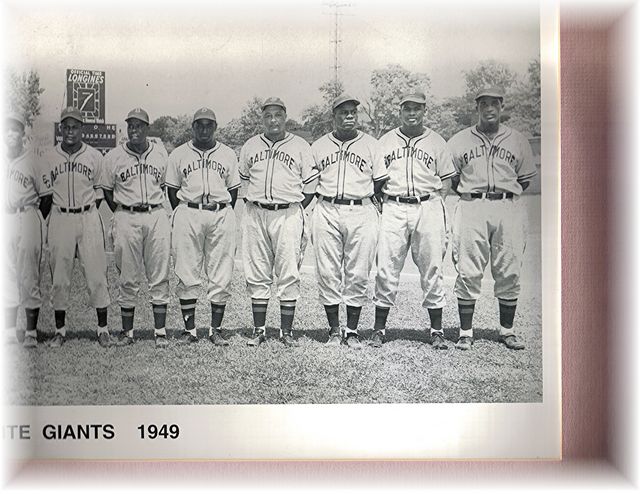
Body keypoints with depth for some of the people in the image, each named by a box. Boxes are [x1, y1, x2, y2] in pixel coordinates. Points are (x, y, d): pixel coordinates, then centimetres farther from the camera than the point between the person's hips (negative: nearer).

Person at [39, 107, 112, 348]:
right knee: (59, 276, 5)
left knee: (97, 274, -2)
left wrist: (88, 213, 5)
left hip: (88, 217, -1)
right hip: (60, 219, 1)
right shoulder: (49, 157, 5)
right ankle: (60, 330, 16)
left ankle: (103, 328, 8)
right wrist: (44, 220, 2)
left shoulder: (94, 156, 4)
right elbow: (46, 193, 8)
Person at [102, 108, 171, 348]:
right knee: (128, 278, 4)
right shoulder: (113, 156, 3)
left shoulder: (160, 152, 8)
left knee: (159, 277, 2)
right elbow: (107, 190, 11)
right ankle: (127, 330, 15)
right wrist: (121, 213, 4)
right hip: (126, 218, -1)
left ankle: (160, 331, 10)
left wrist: (154, 206, 11)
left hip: (156, 216, 1)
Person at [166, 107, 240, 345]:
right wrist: (184, 215, 2)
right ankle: (189, 329, 8)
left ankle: (216, 329, 9)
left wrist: (223, 214, 5)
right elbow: (172, 189, 11)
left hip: (221, 216, 1)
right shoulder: (178, 154, 10)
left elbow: (233, 189, 14)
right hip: (188, 214, -1)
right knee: (187, 274, -1)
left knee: (221, 275, 0)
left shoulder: (228, 154, 13)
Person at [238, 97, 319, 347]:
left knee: (288, 275, -2)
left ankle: (287, 331, 6)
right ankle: (258, 330, 13)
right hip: (255, 215, 3)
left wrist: (295, 210, 1)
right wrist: (258, 201, 11)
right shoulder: (250, 146, 12)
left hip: (288, 215, -2)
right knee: (257, 276, 5)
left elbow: (310, 185, 7)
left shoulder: (300, 146, 5)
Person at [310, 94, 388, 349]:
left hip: (361, 213, -1)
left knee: (358, 275, 0)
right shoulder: (318, 146, 12)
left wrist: (363, 197, 7)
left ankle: (352, 331, 11)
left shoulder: (370, 144, 10)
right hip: (326, 212, 1)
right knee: (328, 274, 0)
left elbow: (381, 182, 12)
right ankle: (334, 330, 11)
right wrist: (327, 199, 8)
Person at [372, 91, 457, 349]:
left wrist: (436, 202, 0)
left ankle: (436, 330, 9)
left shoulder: (436, 141, 12)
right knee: (386, 268, -3)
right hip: (393, 209, 0)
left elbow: (446, 179, 13)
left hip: (428, 207, 0)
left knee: (432, 268, 1)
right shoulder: (385, 140, 14)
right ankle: (379, 328, 7)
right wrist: (381, 202, 2)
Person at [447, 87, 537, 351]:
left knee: (509, 273, 2)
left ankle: (507, 330, 16)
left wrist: (506, 195, 5)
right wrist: (470, 194, 5)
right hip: (471, 208, -1)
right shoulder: (459, 141, 10)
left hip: (508, 210, 1)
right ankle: (466, 332, 5)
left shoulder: (518, 141, 13)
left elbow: (525, 178, 18)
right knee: (468, 272, -3)